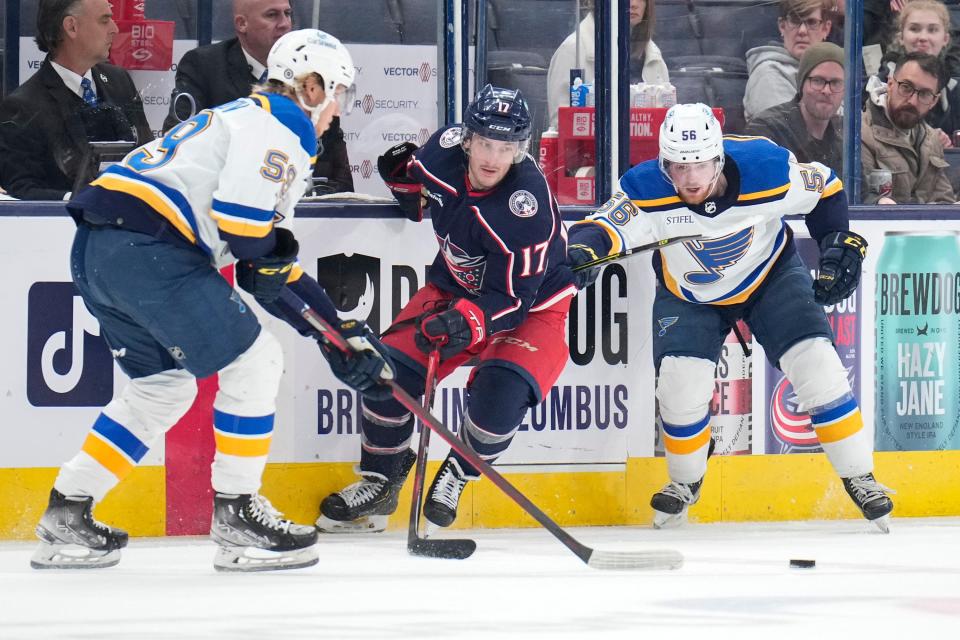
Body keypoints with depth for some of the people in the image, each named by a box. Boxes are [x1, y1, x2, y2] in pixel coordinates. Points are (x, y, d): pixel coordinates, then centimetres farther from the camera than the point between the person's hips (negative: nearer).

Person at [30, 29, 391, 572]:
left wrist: (341, 333, 28)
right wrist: (274, 248, 4)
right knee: (253, 361, -2)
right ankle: (237, 516, 2)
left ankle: (67, 516, 19)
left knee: (164, 386, 22)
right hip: (147, 246, -10)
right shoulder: (280, 127, -2)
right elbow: (240, 223, -18)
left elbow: (269, 269, 31)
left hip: (96, 252, 10)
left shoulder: (245, 118, 31)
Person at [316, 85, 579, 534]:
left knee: (502, 389, -28)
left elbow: (513, 297, -31)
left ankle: (458, 475, 3)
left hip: (530, 303, -6)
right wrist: (401, 175, -7)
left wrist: (469, 321, -45)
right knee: (393, 364, -8)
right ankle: (380, 481, 14)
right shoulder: (446, 148, -18)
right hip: (457, 286, 6)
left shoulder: (527, 203, -34)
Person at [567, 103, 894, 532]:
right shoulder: (648, 191, -31)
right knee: (681, 381, -15)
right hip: (689, 294, 0)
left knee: (815, 364, -14)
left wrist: (838, 248, -13)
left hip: (770, 273, 0)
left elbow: (825, 190, -11)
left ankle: (859, 477, 1)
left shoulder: (767, 169, -29)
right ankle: (685, 482, 13)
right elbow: (606, 228, -35)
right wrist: (580, 250, -57)